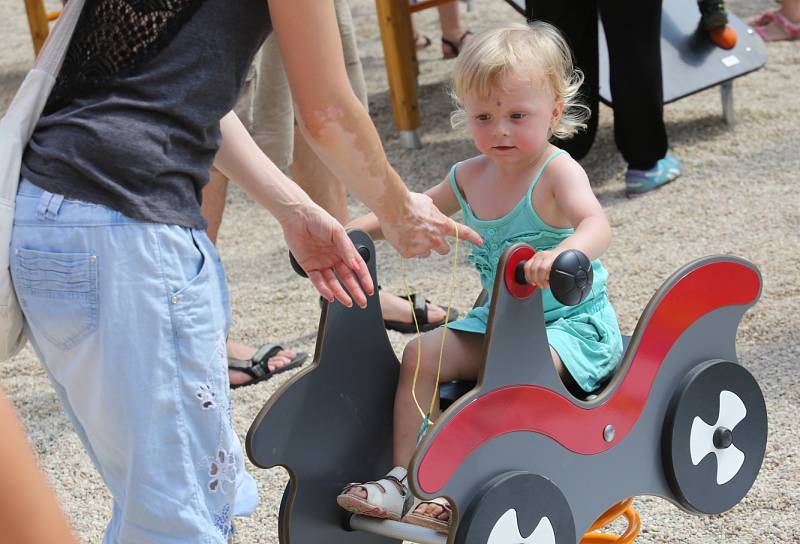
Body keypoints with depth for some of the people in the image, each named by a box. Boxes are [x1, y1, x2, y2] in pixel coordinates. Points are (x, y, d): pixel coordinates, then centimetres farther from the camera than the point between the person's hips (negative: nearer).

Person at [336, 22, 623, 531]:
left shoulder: (557, 171, -18)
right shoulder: (471, 176, 3)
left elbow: (596, 224, -37)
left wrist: (562, 255, -60)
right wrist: (353, 230, 1)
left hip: (573, 323, -7)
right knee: (422, 354, -6)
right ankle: (405, 476, -2)